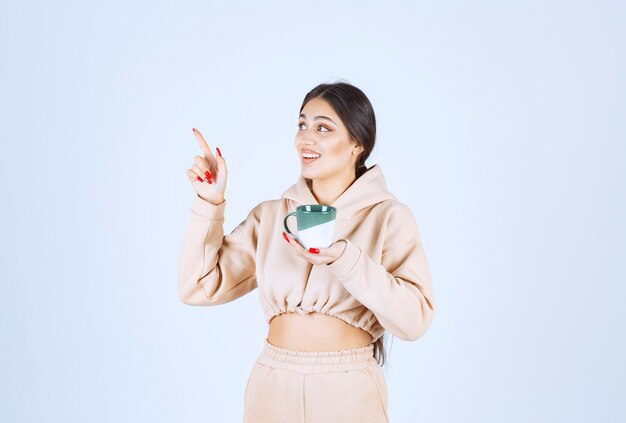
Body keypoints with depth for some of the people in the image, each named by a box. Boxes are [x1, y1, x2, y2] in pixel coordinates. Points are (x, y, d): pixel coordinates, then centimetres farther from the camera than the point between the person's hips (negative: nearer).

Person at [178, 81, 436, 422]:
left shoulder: (389, 217, -6)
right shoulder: (270, 215, 3)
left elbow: (414, 320, -17)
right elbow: (199, 287, 0)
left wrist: (345, 258, -28)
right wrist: (209, 203, -7)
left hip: (349, 393, -2)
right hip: (272, 388, 3)